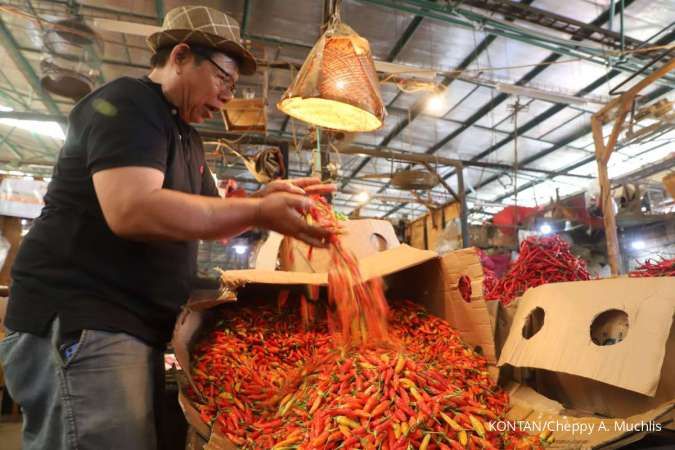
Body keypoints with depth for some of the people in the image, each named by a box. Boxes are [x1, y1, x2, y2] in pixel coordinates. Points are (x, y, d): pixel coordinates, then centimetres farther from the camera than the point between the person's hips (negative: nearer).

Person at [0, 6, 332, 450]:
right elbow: (131, 210, -27)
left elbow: (211, 220, 20)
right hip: (79, 321, -9)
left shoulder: (186, 137, 18)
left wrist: (263, 200, 1)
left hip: (136, 326, 10)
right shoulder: (128, 103, -10)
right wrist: (258, 212, -25)